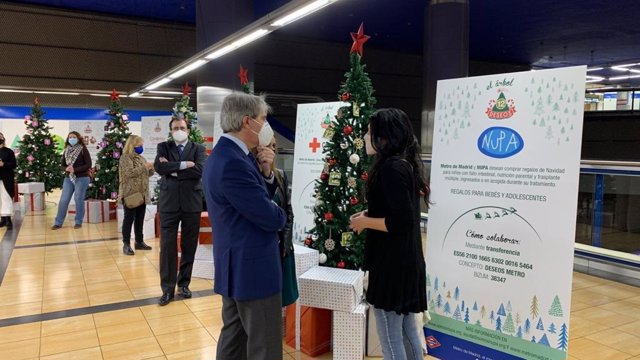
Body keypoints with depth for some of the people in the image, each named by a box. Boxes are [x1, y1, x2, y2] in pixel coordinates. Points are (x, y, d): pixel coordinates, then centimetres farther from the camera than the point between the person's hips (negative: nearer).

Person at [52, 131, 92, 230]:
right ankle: (58, 222, 12)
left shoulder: (83, 150, -5)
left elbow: (88, 165, -11)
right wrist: (66, 169, -11)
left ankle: (78, 222, 12)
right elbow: (63, 165, 13)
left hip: (81, 179, -5)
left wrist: (75, 169, -18)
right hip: (68, 178, 5)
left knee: (79, 200, 0)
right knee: (63, 200, 4)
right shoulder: (66, 151, 10)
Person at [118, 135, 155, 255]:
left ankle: (139, 242, 21)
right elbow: (129, 173, -21)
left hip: (142, 194, 7)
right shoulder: (125, 158, -8)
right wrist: (144, 167, -21)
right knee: (129, 218, -3)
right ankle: (126, 244, 3)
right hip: (130, 194, -7)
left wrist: (151, 168, -1)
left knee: (140, 219, 12)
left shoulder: (141, 158, 15)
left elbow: (147, 174, 18)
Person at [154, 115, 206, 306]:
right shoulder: (163, 147, 7)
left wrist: (172, 170, -12)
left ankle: (183, 283, 24)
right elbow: (159, 167, -12)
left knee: (189, 246, 9)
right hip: (169, 203, 0)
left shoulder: (198, 148, 4)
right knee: (167, 246, 1)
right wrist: (183, 165, -17)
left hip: (191, 203, 0)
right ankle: (167, 289, 11)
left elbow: (199, 170, -14)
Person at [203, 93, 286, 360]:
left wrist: (265, 172, -5)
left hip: (236, 266, 10)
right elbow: (271, 218, -23)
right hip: (253, 268, -10)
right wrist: (281, 215, -1)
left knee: (234, 337, 21)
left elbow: (261, 198, 12)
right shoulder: (233, 163, -24)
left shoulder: (227, 154, 8)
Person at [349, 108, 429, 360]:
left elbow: (402, 222, -24)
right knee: (407, 332, 19)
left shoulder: (391, 168, -18)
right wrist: (371, 214, 12)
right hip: (407, 260, 10)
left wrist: (365, 222, -12)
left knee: (390, 338, 2)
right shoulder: (406, 164, 11)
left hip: (392, 263, -10)